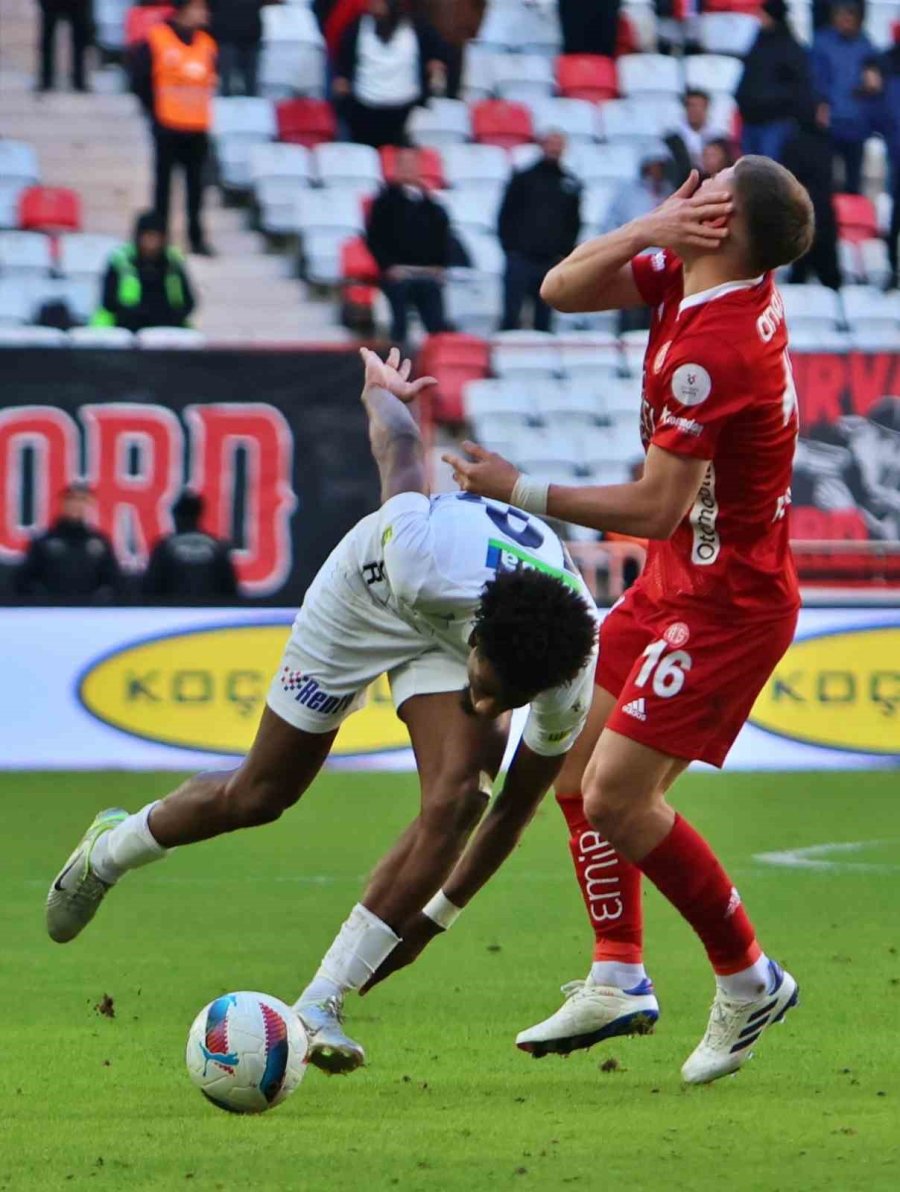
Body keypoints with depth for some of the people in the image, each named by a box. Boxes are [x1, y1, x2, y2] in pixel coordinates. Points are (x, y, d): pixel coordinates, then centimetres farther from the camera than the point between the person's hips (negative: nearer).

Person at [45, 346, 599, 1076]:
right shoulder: (426, 555, -46)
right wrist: (380, 392, 1)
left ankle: (321, 1006, -17)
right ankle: (112, 848, 39)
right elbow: (400, 445, -24)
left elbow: (518, 804, -18)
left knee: (460, 796, -24)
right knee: (261, 794, 7)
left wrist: (436, 916, -12)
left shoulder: (572, 686, -36)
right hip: (372, 596, -1)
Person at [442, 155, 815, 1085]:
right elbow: (562, 290, 6)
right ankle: (617, 977, 13)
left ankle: (747, 980, 3)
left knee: (617, 795, -12)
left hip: (724, 600, -10)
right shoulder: (686, 278, 0)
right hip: (677, 584, 10)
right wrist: (652, 228, -11)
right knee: (573, 761, 10)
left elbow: (656, 508, -25)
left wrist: (521, 493, -17)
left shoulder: (711, 351, -28)